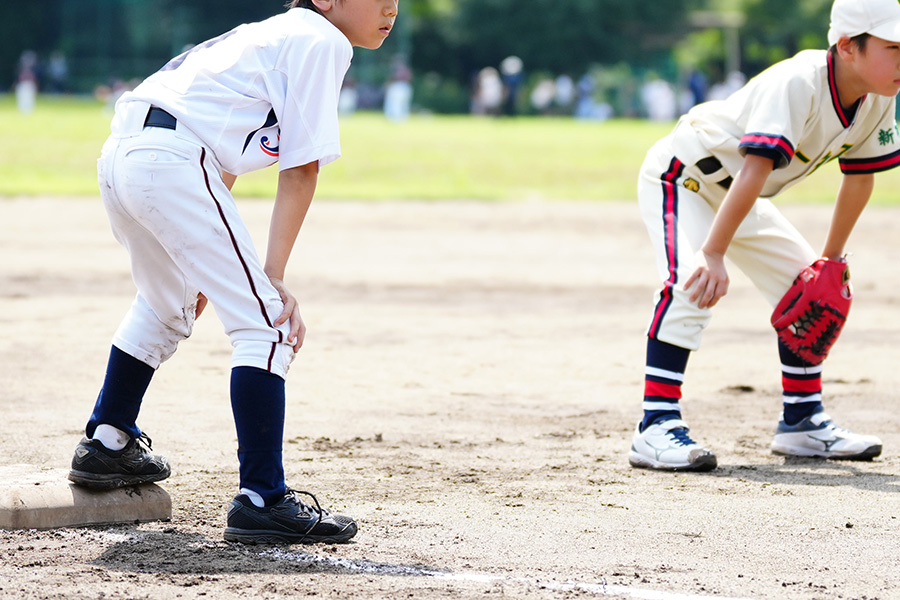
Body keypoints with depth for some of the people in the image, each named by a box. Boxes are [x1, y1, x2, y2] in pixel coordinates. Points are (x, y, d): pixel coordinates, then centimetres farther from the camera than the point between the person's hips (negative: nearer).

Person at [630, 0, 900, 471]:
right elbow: (756, 169, -43)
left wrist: (832, 259, 9)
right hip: (680, 176, -9)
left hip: (736, 198, 9)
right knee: (692, 284, -30)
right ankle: (657, 425, -30)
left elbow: (859, 177, 4)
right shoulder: (797, 84, -35)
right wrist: (714, 254, -49)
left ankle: (802, 421, 20)